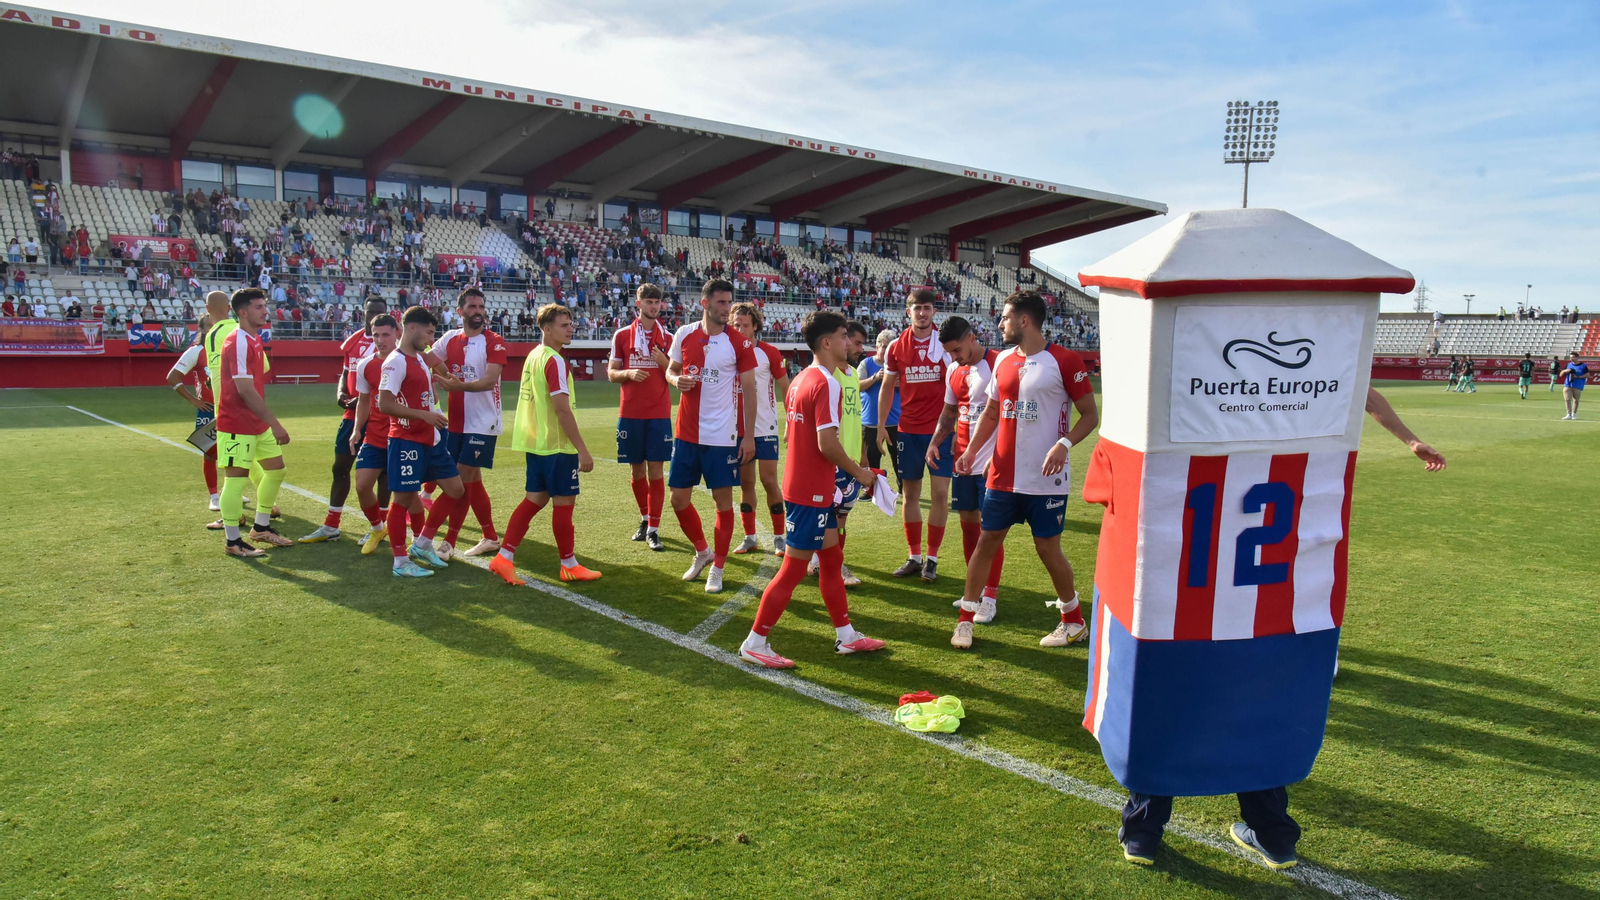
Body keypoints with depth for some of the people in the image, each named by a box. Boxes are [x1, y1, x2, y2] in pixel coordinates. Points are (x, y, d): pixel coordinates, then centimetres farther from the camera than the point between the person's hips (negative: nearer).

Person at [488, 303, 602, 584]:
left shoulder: (533, 356, 12)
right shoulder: (555, 361, -17)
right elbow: (562, 408, -22)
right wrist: (583, 450, -19)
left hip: (535, 442, 9)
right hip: (557, 445, -9)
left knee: (534, 500, 13)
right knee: (564, 502, 2)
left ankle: (504, 557, 11)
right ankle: (569, 565, 13)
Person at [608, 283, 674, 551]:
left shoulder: (668, 337, 5)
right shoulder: (622, 335, 5)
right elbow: (611, 373, 7)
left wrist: (664, 362, -12)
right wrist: (628, 373, -13)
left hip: (659, 413, -1)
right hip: (630, 413, 1)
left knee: (655, 470, -5)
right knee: (636, 470, 9)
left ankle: (653, 529, -1)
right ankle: (645, 519, 28)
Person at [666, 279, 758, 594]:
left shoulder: (740, 343, -6)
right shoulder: (684, 334, 2)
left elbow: (749, 389, -2)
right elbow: (671, 370, 16)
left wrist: (749, 435, -6)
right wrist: (677, 380, -10)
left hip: (722, 435, -3)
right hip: (686, 434, 3)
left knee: (723, 499, 2)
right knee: (679, 499, 8)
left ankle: (717, 568, 17)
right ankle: (702, 551, 33)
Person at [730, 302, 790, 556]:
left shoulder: (769, 353, -5)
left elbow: (785, 389, 1)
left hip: (765, 428, -3)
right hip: (738, 429, 3)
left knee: (769, 482, -4)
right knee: (746, 483, 8)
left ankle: (779, 537, 7)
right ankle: (750, 537, 17)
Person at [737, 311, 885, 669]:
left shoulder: (801, 379, 11)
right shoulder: (827, 384, -18)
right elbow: (827, 443, -25)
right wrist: (859, 472, -10)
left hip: (800, 485, 10)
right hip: (811, 493, -10)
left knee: (832, 559, 17)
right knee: (794, 568, -1)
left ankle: (846, 636, 28)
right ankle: (754, 643, 9)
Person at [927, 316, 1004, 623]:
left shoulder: (998, 364, -12)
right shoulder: (954, 371, 11)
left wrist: (997, 457, -19)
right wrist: (935, 441, 6)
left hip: (990, 462, -7)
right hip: (963, 458, 7)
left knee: (990, 527, -2)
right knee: (968, 522, 11)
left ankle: (990, 597, 7)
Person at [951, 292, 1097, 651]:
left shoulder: (1064, 361, -9)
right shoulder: (1003, 360, 9)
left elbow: (1090, 415, -7)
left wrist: (1064, 444, -23)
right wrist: (971, 450, 5)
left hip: (1046, 478, -5)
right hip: (1003, 475, 5)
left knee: (1048, 548, 4)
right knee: (987, 541, 8)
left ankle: (1074, 620, 24)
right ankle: (966, 618, 19)